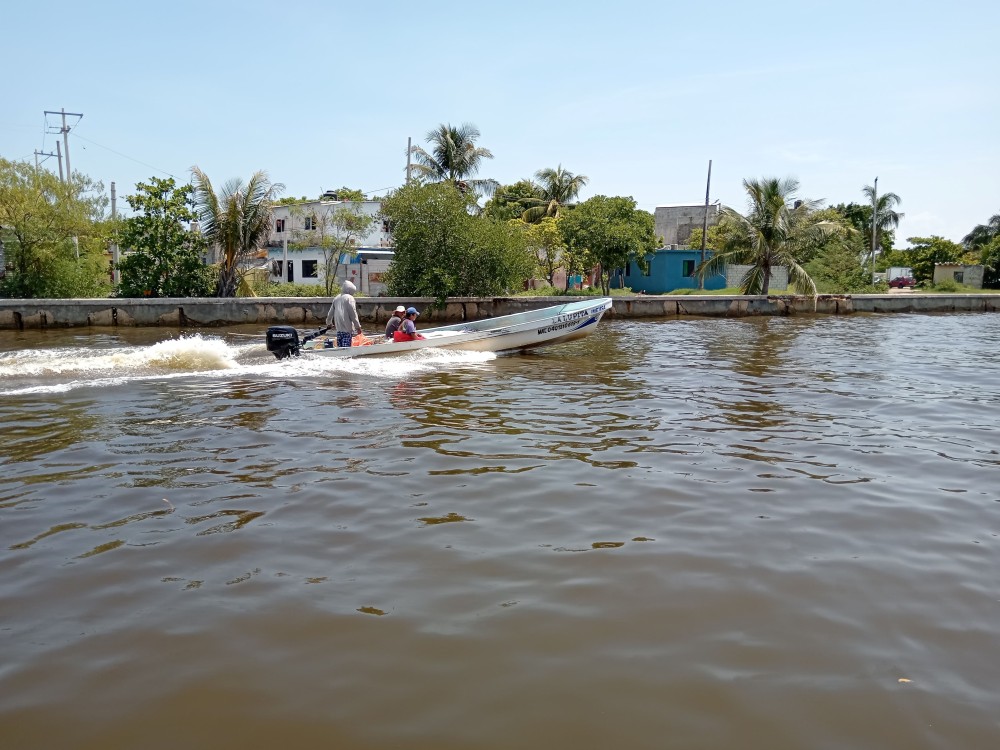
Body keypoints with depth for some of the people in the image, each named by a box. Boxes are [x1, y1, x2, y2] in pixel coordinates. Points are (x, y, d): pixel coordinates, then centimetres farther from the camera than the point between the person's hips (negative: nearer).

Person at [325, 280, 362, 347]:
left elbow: (331, 312, 19)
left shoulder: (336, 298, 12)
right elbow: (353, 314, -12)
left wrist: (329, 322, 35)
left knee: (340, 346, 12)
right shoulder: (349, 298, -8)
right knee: (346, 347, -8)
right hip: (347, 328, -7)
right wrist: (358, 326, -9)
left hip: (338, 327, 7)